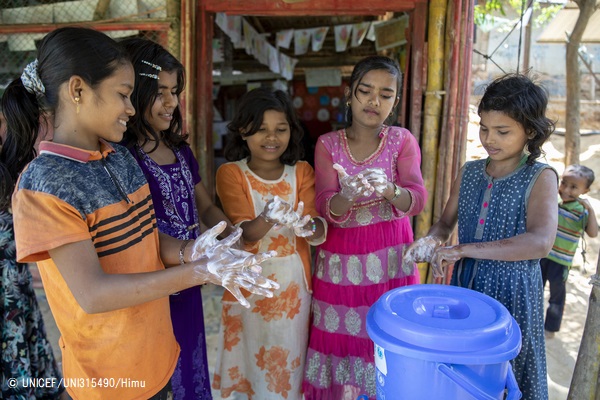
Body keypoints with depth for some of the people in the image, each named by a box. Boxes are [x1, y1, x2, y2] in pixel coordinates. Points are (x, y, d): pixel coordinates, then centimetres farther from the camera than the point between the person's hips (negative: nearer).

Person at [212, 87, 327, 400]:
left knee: (288, 362, 15)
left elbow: (320, 231, -12)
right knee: (249, 361, 13)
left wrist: (306, 227, -35)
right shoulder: (230, 173, -7)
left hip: (293, 282, 2)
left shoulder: (302, 172, -1)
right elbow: (242, 233, -18)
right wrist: (268, 220, -39)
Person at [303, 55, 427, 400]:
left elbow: (417, 201, -13)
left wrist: (388, 190, -34)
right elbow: (326, 208, -11)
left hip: (390, 258, 0)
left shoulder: (402, 140, 0)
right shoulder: (328, 144, 0)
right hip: (340, 259, 0)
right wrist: (347, 196, -34)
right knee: (340, 335, 6)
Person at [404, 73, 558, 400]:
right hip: (464, 285, 4)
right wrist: (432, 240, -12)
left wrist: (463, 249, -29)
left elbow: (540, 242, -25)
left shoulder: (540, 177, -11)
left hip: (512, 293, -4)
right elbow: (446, 222, 12)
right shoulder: (468, 173, 4)